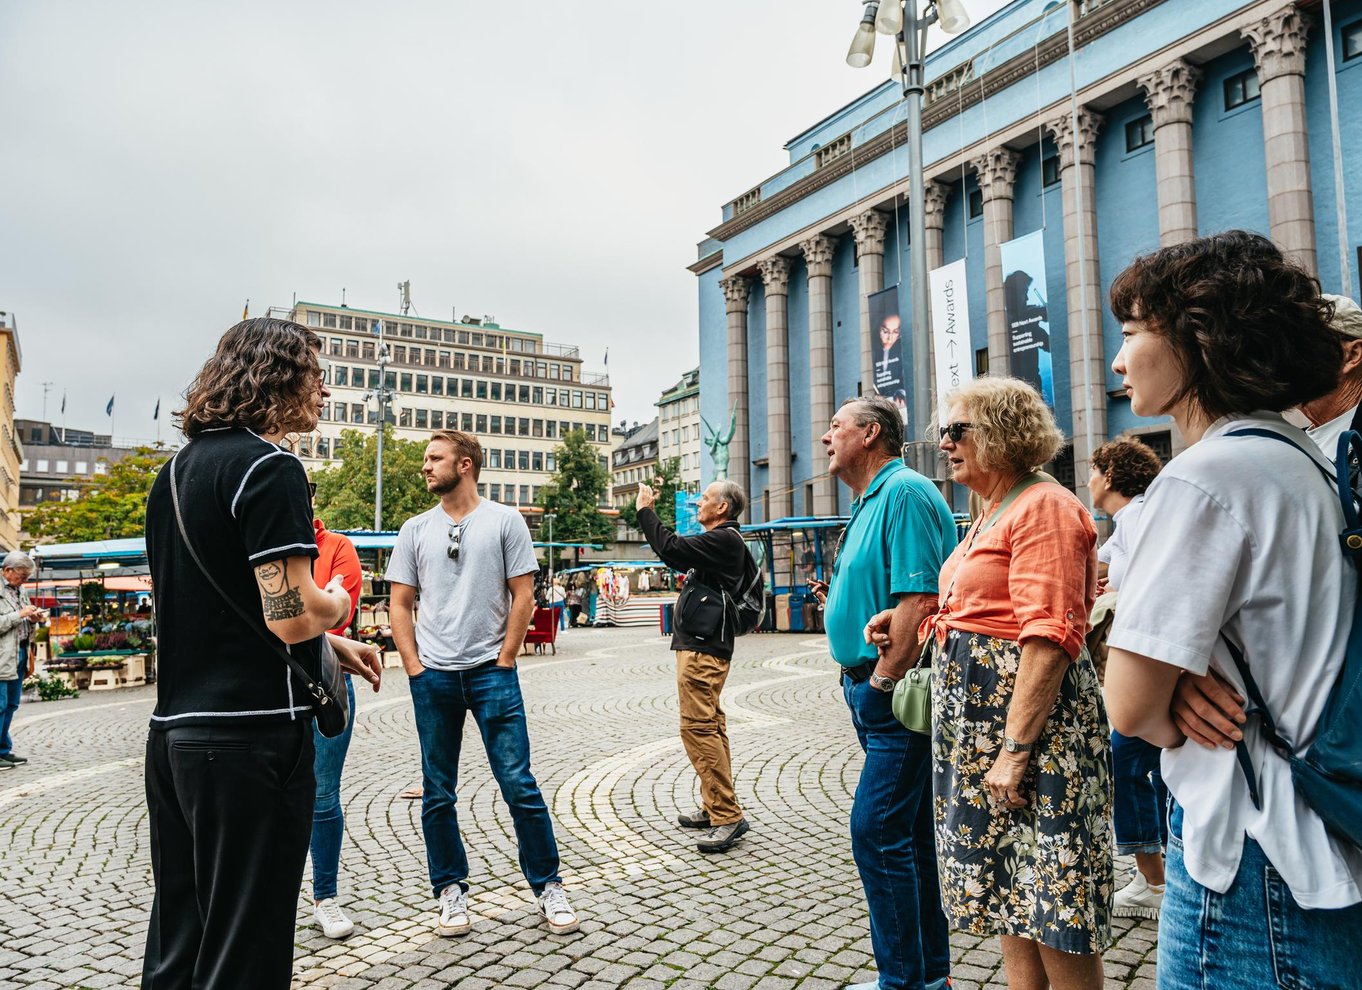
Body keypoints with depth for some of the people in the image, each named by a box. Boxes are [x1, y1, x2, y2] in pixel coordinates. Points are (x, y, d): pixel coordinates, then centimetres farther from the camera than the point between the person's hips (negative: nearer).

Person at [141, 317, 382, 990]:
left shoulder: (175, 472, 15)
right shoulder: (270, 468, -13)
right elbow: (292, 616, -22)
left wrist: (331, 644, 21)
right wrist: (338, 601, 0)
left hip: (173, 730, 9)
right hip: (252, 733, -9)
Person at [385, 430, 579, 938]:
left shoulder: (504, 521, 0)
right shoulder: (415, 529, 8)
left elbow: (523, 596, -1)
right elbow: (401, 604, 10)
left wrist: (503, 660, -5)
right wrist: (415, 668, 0)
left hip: (492, 673, -3)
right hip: (432, 677, 3)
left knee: (519, 785, -2)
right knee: (438, 794, 9)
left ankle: (547, 887, 13)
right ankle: (451, 891, 24)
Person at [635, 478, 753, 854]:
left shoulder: (725, 539, -14)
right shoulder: (720, 541, 19)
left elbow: (673, 550, -23)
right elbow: (678, 555, 23)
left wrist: (646, 510, -11)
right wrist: (648, 513, 17)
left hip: (702, 649, -11)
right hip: (699, 644, 11)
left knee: (699, 726, -13)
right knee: (710, 726, 15)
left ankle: (728, 815, -9)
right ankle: (714, 808, 23)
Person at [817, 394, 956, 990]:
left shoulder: (905, 492, -14)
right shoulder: (870, 503, 18)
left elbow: (919, 600, -23)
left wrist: (882, 681, -19)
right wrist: (838, 603, 9)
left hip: (896, 695, -10)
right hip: (871, 690, 10)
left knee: (877, 833, -6)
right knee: (911, 835, 15)